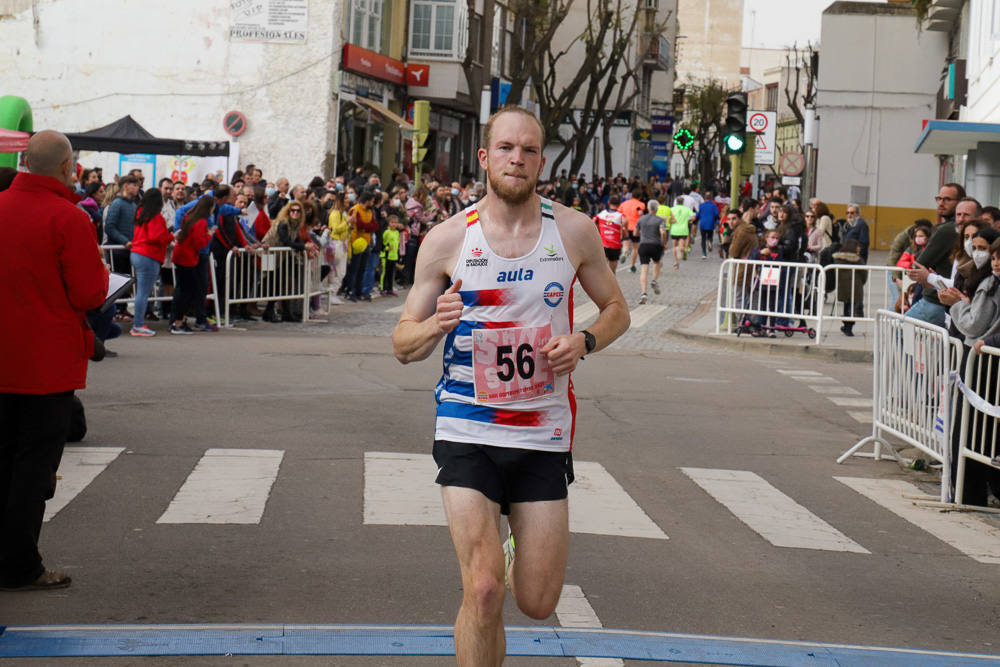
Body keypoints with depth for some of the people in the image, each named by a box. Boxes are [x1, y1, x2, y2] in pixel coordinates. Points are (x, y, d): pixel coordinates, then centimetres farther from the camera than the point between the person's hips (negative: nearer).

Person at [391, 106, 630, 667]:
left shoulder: (574, 231, 0)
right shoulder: (448, 240, -2)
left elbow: (616, 309, 15)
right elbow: (403, 345, 4)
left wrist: (583, 342, -8)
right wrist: (435, 327, -20)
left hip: (544, 435, 2)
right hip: (467, 432, -1)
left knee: (538, 603, 5)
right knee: (483, 593, -14)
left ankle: (524, 544, 40)